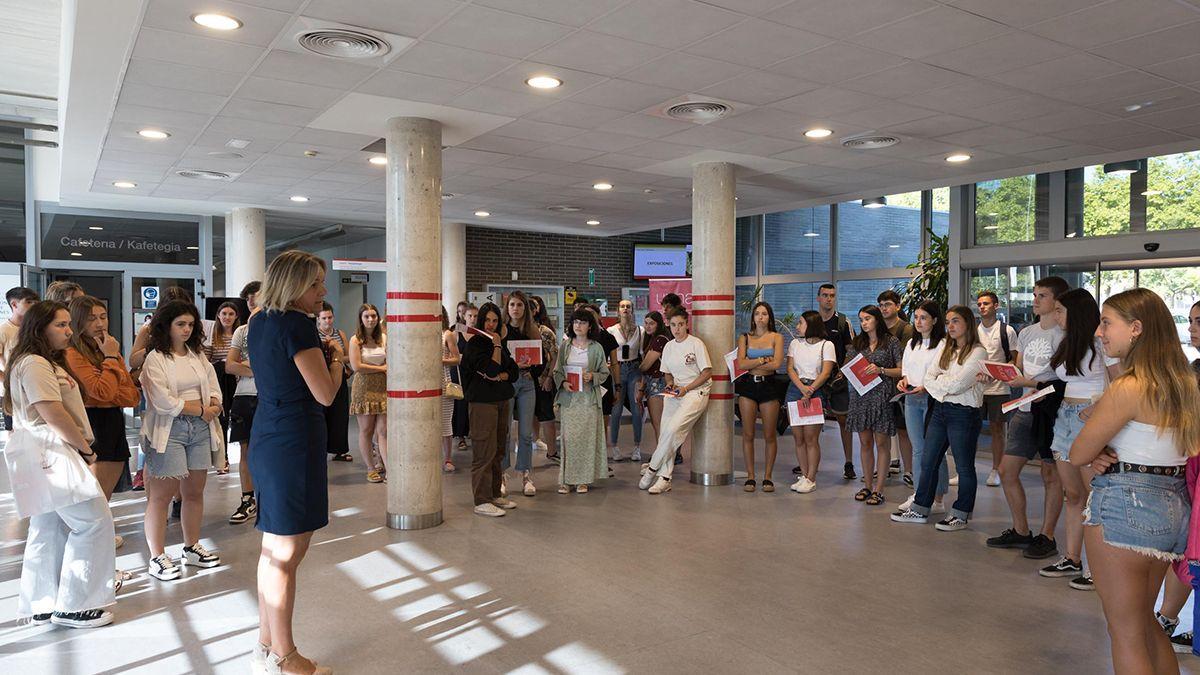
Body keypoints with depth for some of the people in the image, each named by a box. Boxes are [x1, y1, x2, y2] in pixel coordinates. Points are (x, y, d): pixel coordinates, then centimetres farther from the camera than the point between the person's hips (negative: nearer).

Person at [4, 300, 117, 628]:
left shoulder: (46, 362, 20)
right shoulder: (34, 364, -13)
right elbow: (54, 414, -20)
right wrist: (86, 448, -10)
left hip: (48, 456, 11)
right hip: (51, 454, -11)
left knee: (49, 530, 13)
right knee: (94, 521, -10)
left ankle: (43, 606, 21)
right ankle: (73, 606, -3)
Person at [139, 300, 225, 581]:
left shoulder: (198, 356, 16)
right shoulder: (155, 359, -5)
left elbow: (214, 389, 12)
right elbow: (163, 401, -14)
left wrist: (213, 407, -9)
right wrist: (200, 409, -8)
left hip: (200, 429, 6)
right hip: (169, 430, -6)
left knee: (194, 492, 11)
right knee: (161, 495, -2)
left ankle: (192, 547, 24)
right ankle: (157, 558, 6)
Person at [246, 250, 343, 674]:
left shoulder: (259, 322, 12)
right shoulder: (297, 325, -17)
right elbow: (325, 394, -17)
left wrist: (321, 354, 12)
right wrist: (336, 359, 0)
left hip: (267, 437, 10)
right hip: (294, 441, -10)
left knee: (275, 548, 18)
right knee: (287, 552, 0)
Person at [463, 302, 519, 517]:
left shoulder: (500, 342, 15)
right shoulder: (475, 343, -7)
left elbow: (513, 371, 10)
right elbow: (492, 369, -17)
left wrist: (499, 376, -8)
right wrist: (496, 347, -13)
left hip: (503, 400, 8)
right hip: (483, 401, -8)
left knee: (499, 451, 12)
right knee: (484, 452, -7)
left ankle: (495, 494, 21)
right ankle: (481, 501, -4)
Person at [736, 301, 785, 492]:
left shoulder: (776, 337, 3)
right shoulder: (745, 338, 7)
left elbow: (777, 363, -11)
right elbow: (741, 363, -6)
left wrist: (752, 363, -7)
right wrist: (763, 360, -10)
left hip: (768, 386, -1)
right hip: (748, 386, 1)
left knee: (770, 435, 3)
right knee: (748, 434, 3)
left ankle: (767, 477, 13)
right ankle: (750, 476, 11)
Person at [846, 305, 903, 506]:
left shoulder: (891, 342, 0)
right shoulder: (856, 343, 12)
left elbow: (901, 370, -2)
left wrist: (881, 370, -15)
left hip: (882, 396, -4)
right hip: (860, 396, 4)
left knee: (881, 442, -1)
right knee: (865, 442, 8)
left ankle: (878, 489, 5)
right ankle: (867, 486, 17)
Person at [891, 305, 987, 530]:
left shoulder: (978, 352, -9)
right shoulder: (945, 349, 13)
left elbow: (956, 385, -17)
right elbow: (929, 377, 4)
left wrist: (939, 381, -1)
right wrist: (951, 383, -12)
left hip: (964, 413, -7)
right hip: (939, 410, 7)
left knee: (964, 466, 4)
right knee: (927, 461, 10)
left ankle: (960, 515, 15)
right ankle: (920, 509, 19)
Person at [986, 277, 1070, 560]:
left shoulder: (1062, 335, -11)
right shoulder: (1026, 333, 13)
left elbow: (1065, 381, -16)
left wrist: (1032, 383, -23)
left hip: (1050, 410, -8)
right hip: (1025, 409, 8)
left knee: (1051, 475, 4)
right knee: (1007, 471, 9)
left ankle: (1047, 537, 16)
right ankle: (1021, 531, 23)